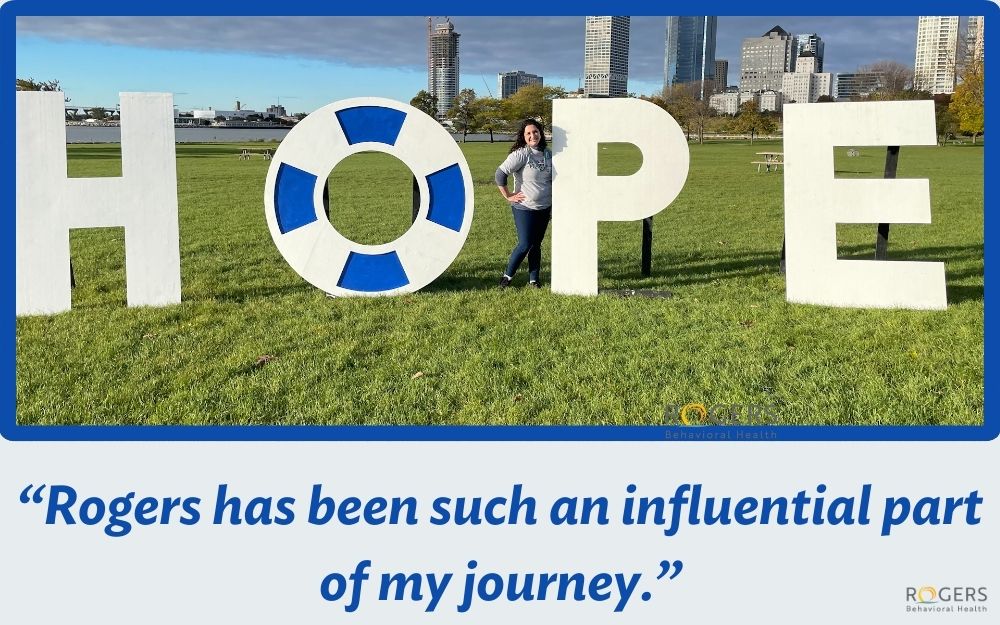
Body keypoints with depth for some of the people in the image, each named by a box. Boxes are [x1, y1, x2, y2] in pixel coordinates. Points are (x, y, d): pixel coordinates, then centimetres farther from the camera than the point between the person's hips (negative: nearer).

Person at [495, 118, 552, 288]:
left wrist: (554, 206, 16)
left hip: (544, 209, 5)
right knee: (525, 245, -6)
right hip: (524, 208, -5)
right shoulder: (520, 154, -15)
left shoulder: (548, 154, 5)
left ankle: (533, 279, 20)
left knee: (537, 244, 10)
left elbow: (553, 180, 18)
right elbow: (500, 173, -17)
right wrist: (508, 196, -14)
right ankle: (507, 276, 12)